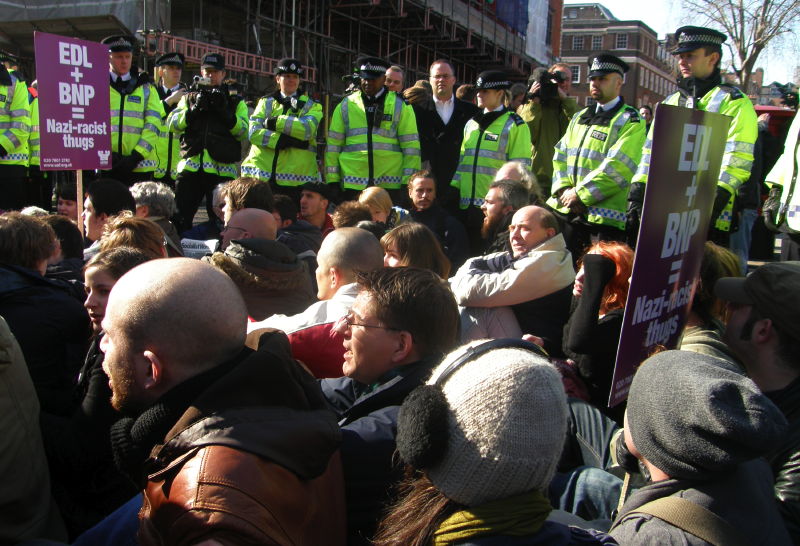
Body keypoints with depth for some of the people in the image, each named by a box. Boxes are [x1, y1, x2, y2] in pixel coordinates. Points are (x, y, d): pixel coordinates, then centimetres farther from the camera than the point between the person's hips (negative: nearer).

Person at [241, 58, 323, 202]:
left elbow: (307, 129, -11)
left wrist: (276, 122, -12)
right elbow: (253, 132, -2)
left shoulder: (311, 106, 11)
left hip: (295, 180, -1)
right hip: (261, 175, 2)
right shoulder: (266, 102, 15)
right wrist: (285, 141, -14)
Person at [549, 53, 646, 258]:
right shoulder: (580, 117, 21)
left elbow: (617, 167, -14)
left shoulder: (630, 121, -2)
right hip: (564, 210, 6)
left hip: (603, 217, -6)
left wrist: (579, 193, -15)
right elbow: (560, 155, 16)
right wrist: (563, 189, -2)